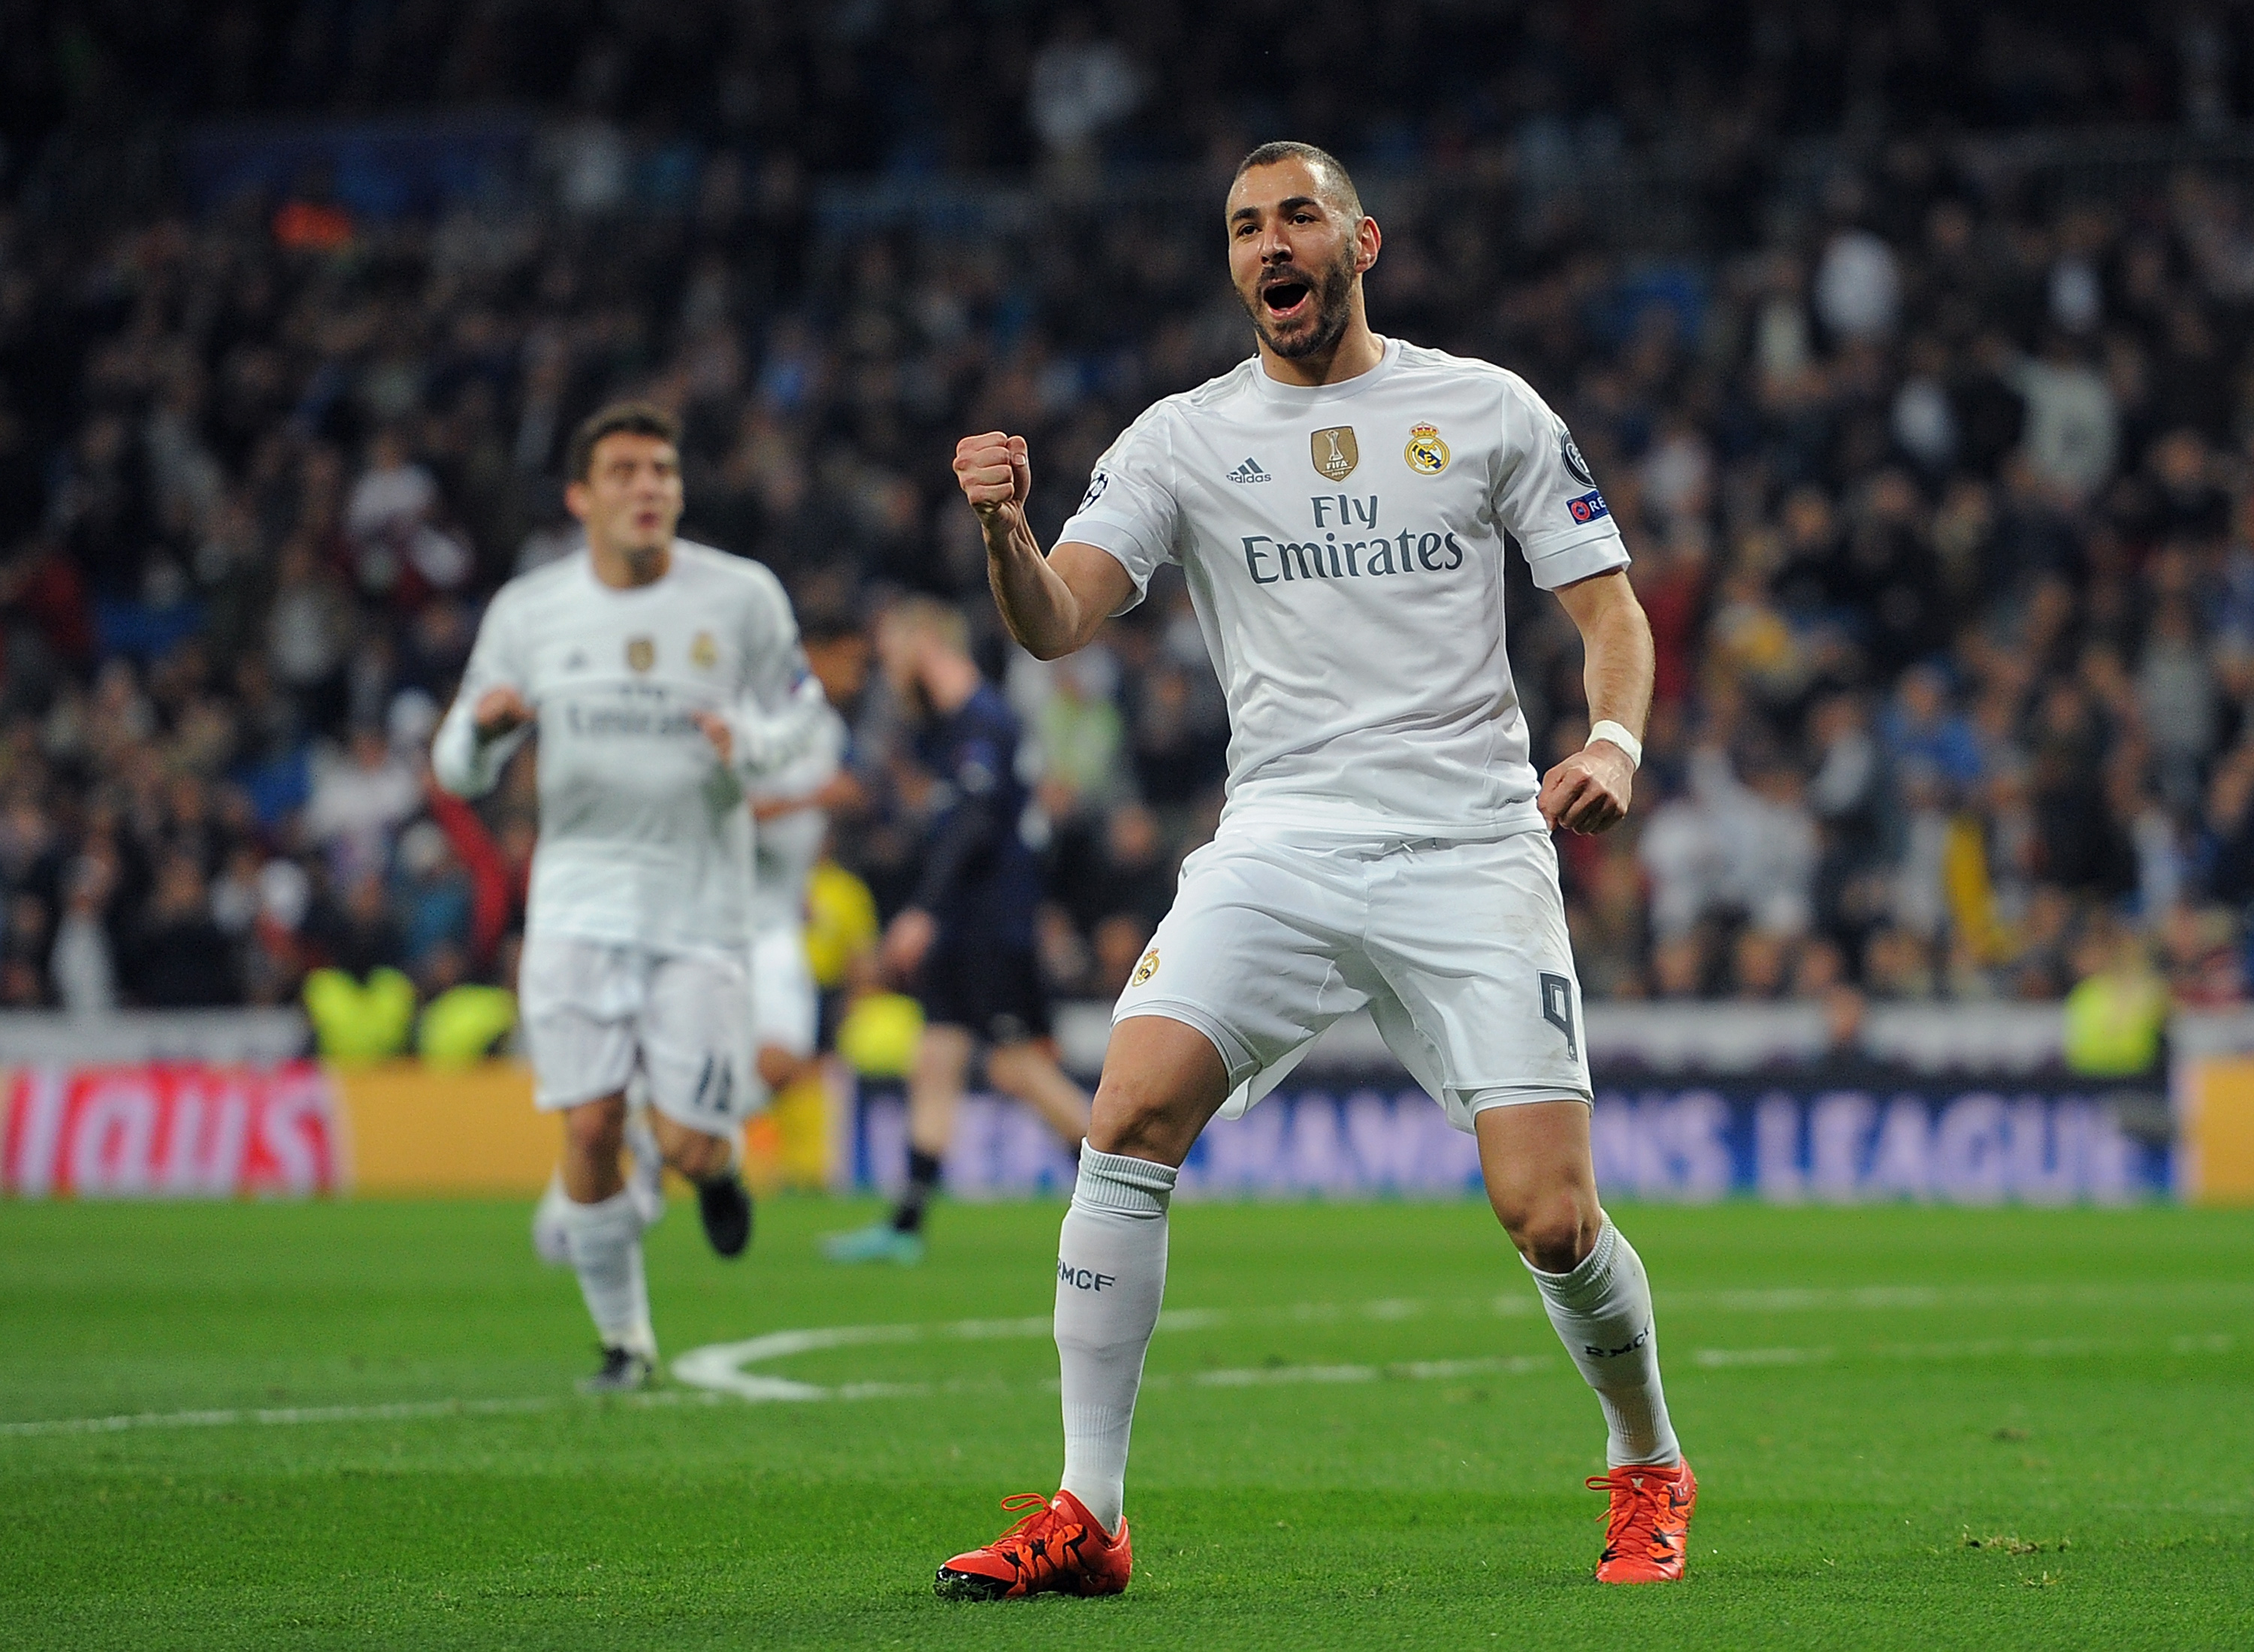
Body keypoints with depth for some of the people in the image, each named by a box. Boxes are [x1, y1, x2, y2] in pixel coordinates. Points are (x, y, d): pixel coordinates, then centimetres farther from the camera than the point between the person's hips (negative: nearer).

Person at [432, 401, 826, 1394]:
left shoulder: (742, 598, -2)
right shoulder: (526, 613, 2)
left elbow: (799, 708, 12)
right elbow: (459, 772, 7)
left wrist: (751, 743, -12)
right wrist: (484, 727, -17)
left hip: (701, 906, -1)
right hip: (578, 895, 1)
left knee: (683, 1145, -8)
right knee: (589, 1126, -9)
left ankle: (719, 1160, 31)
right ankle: (624, 1341, 9)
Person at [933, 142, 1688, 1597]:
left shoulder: (1488, 411, 8)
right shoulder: (1182, 440, 9)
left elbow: (1610, 606, 10)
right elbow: (1056, 622, -2)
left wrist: (1616, 742, -11)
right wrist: (1006, 528, -24)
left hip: (1474, 851, -1)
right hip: (1279, 847, 1)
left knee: (1550, 1218, -10)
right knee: (1133, 1116, -20)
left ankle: (1649, 1467, 20)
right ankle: (1086, 1518, -12)